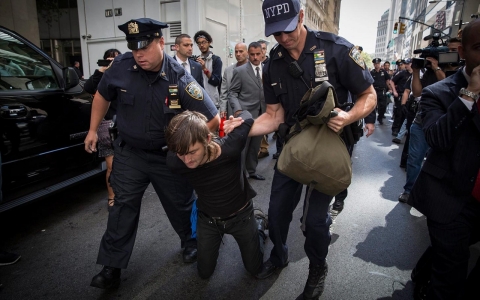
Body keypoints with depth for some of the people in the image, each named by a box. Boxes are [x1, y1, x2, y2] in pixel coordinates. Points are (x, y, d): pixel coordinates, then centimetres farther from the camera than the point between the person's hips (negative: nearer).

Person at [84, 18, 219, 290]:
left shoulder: (180, 78, -22)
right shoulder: (120, 67, -13)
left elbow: (213, 120, -19)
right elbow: (103, 96, 8)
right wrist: (93, 130, 10)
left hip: (168, 155, -1)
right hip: (130, 152, 2)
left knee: (180, 204, 13)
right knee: (123, 207, 6)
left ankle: (192, 241, 42)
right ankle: (112, 267, 22)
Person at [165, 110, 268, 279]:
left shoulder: (230, 147, -38)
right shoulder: (174, 162, -30)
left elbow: (246, 117, -17)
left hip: (241, 216, -1)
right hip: (207, 219, 2)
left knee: (254, 269, 18)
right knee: (204, 272, 17)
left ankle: (259, 222, 41)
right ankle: (217, 236, 42)